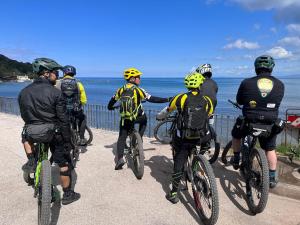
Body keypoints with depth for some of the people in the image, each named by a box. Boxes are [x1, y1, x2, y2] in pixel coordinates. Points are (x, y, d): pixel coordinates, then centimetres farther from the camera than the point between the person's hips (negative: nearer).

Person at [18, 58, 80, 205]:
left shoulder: (23, 92, 2)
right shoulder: (55, 93, -13)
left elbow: (24, 116, 11)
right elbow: (63, 120, -13)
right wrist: (67, 141, -5)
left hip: (32, 132, 4)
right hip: (53, 133, -3)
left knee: (26, 135, 40)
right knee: (64, 163, 13)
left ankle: (31, 162, 25)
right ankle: (68, 195, 23)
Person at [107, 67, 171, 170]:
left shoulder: (121, 90, 2)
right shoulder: (138, 89, -9)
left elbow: (113, 100, 14)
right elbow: (152, 99, -12)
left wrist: (110, 107, 36)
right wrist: (167, 99, -5)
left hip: (125, 118, 3)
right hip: (137, 117, -2)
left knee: (122, 138, 13)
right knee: (144, 120, 32)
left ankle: (120, 159, 2)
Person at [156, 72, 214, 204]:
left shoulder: (181, 98, -6)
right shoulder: (207, 101, 1)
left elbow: (167, 110, 8)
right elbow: (209, 115, 17)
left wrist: (159, 117, 28)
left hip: (182, 138, -2)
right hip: (199, 138, 2)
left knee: (178, 164, 8)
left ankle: (174, 194, 15)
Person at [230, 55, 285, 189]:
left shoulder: (246, 83, -8)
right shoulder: (280, 85, 0)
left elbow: (239, 101, 4)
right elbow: (277, 103, 14)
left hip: (249, 121, -2)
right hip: (270, 125, 2)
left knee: (236, 135, 29)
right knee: (270, 149, 22)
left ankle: (236, 160, 39)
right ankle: (272, 178, 28)